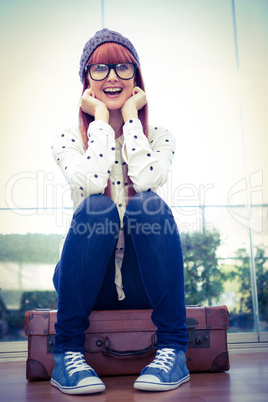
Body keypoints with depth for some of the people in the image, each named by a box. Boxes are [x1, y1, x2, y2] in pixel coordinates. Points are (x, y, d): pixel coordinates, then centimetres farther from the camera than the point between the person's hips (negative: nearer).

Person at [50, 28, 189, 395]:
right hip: (89, 280, 0)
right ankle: (68, 353, -23)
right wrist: (101, 118, -8)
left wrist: (130, 114, -7)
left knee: (149, 205, -28)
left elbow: (147, 179, -16)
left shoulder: (160, 138, 7)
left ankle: (173, 350, -24)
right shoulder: (68, 141, 4)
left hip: (146, 280, 1)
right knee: (96, 207, -29)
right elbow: (92, 181, -18)